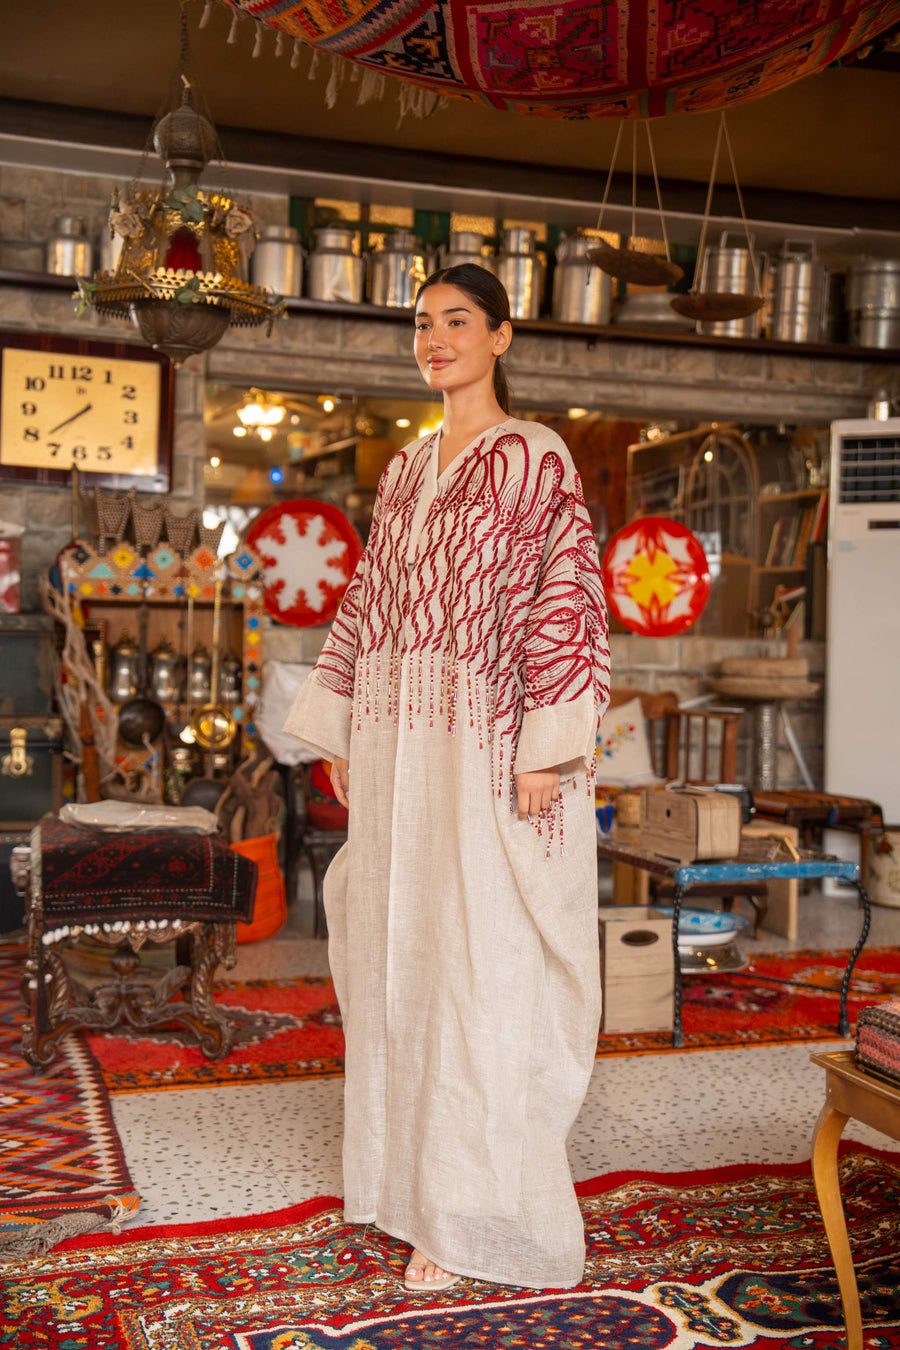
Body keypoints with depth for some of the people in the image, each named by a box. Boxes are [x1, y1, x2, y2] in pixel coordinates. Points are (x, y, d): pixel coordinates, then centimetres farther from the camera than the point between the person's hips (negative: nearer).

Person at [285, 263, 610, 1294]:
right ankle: (417, 1169, 27)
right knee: (399, 946, 11)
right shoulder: (406, 469, 16)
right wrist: (339, 732, 13)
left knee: (479, 957, -3)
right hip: (399, 742, 7)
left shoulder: (534, 458, -3)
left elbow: (567, 599, -10)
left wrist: (547, 747, -17)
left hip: (488, 742, -7)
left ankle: (472, 1213, 10)